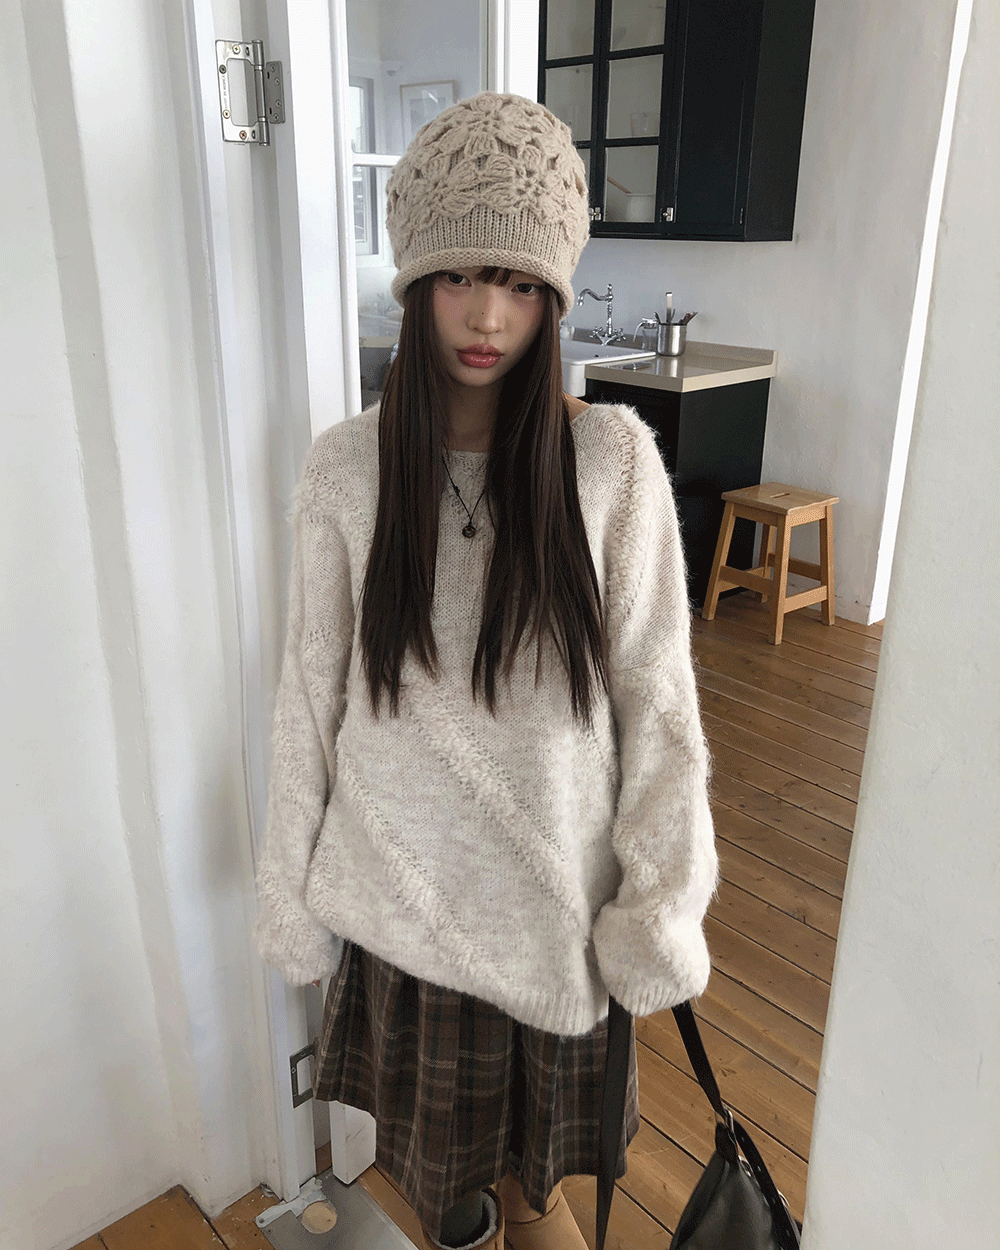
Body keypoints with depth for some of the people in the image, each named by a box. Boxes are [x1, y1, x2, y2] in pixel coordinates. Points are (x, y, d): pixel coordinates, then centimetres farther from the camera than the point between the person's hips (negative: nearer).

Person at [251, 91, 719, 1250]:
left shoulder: (612, 459, -12)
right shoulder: (345, 469, -10)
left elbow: (656, 694, -9)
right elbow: (310, 695, -4)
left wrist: (661, 904, -7)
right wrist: (295, 894, 2)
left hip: (557, 878, 0)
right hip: (402, 881, 1)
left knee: (538, 1134, 25)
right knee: (429, 1146, 23)